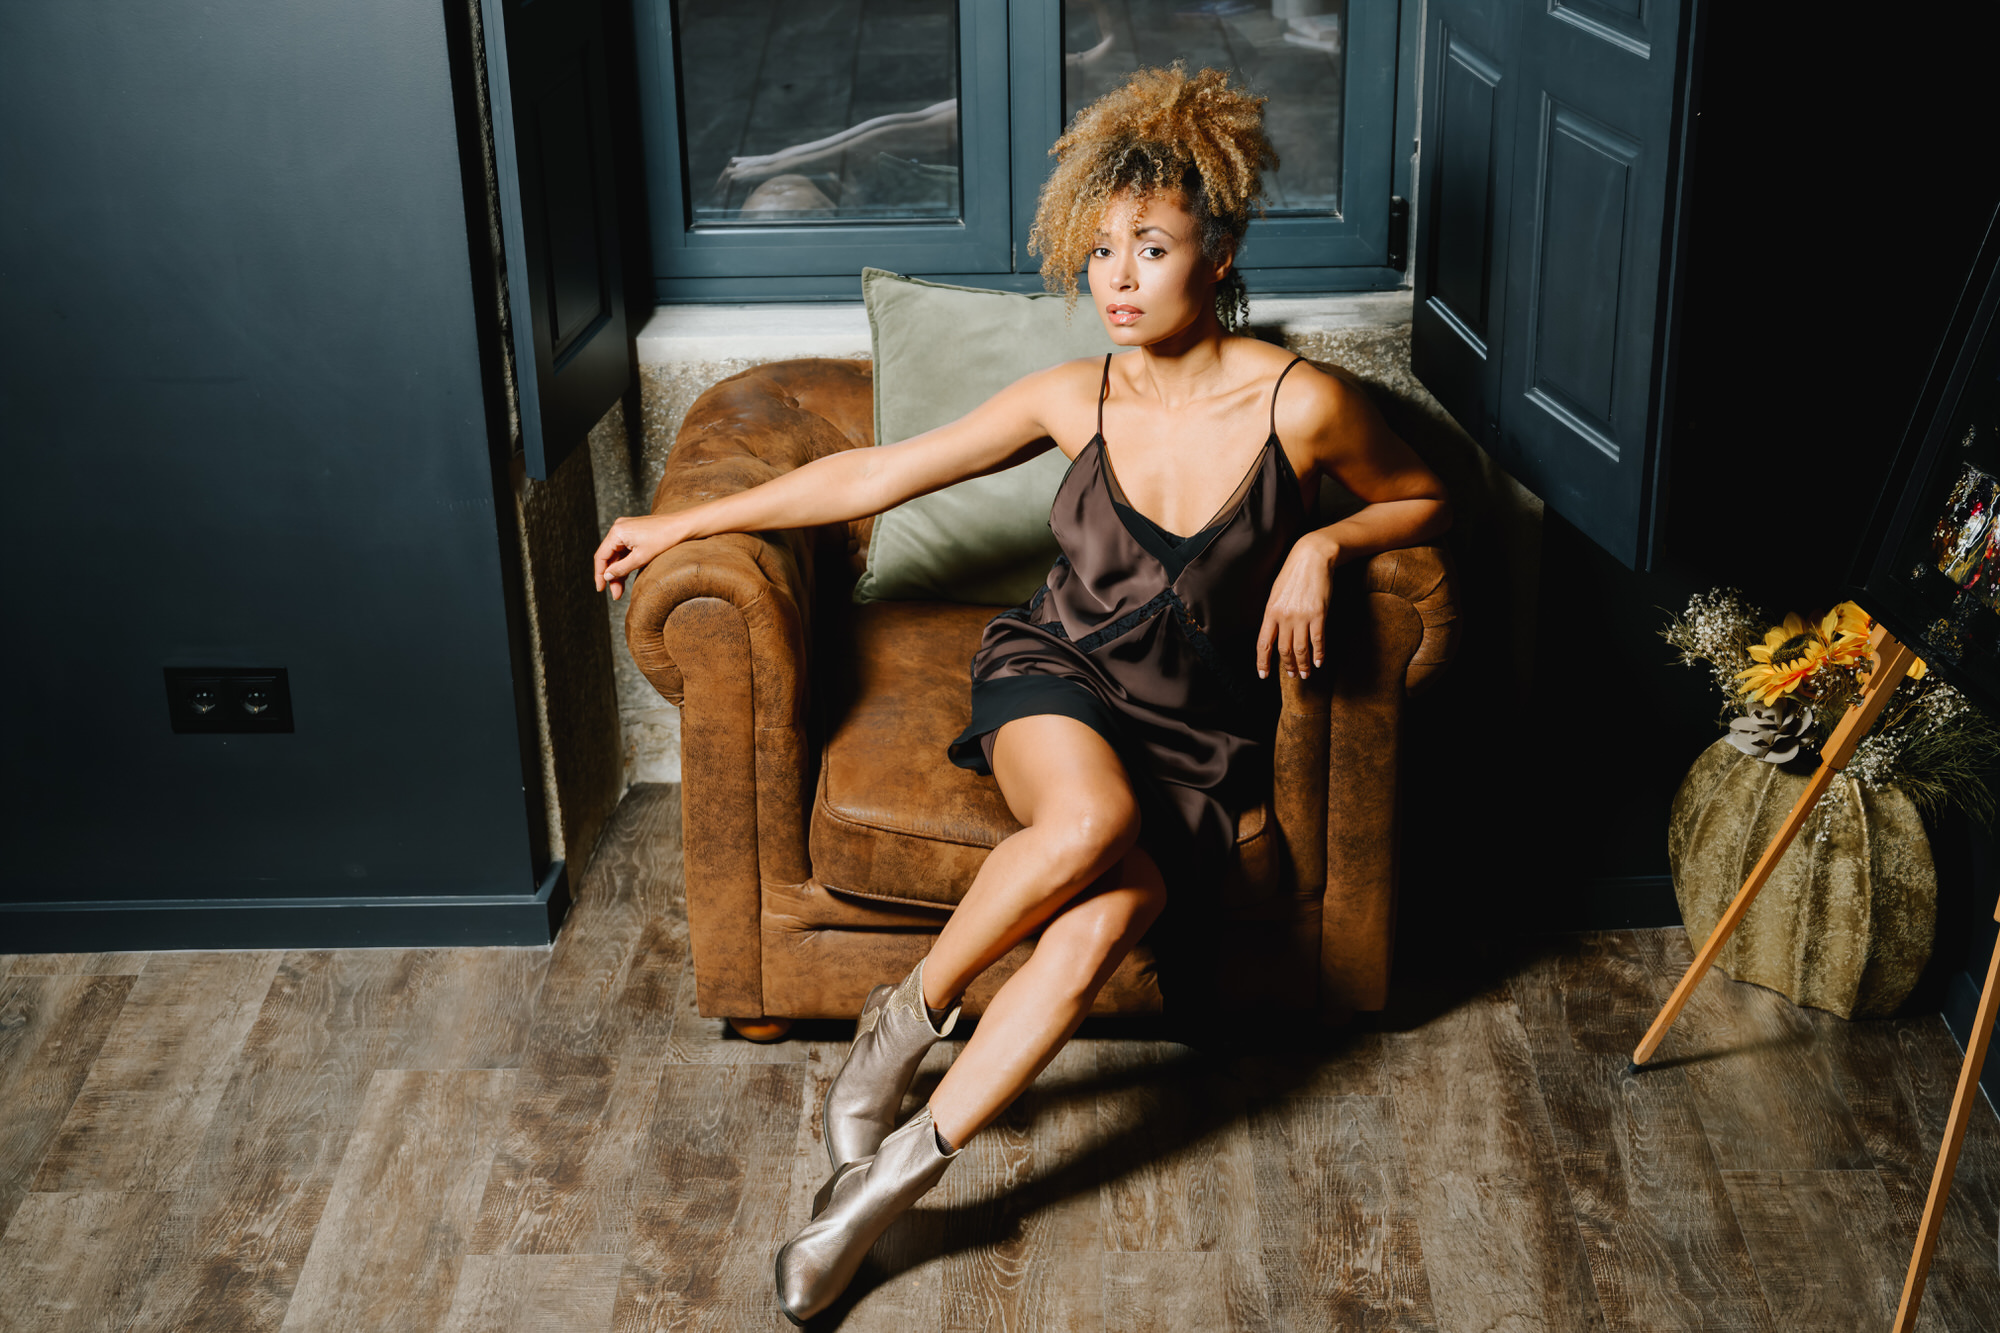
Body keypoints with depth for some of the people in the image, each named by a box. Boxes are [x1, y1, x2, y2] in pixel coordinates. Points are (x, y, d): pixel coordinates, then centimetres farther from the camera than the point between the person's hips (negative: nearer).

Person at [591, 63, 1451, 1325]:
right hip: (1058, 678, 1)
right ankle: (906, 1016, -13)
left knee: (1108, 918, -30)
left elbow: (1427, 499, 8)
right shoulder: (1076, 397, -4)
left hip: (1200, 732, 0)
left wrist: (1323, 544, -13)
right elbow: (870, 476, 3)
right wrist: (687, 522, 6)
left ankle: (897, 1173, -23)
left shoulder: (1302, 402, -11)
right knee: (1092, 818, -36)